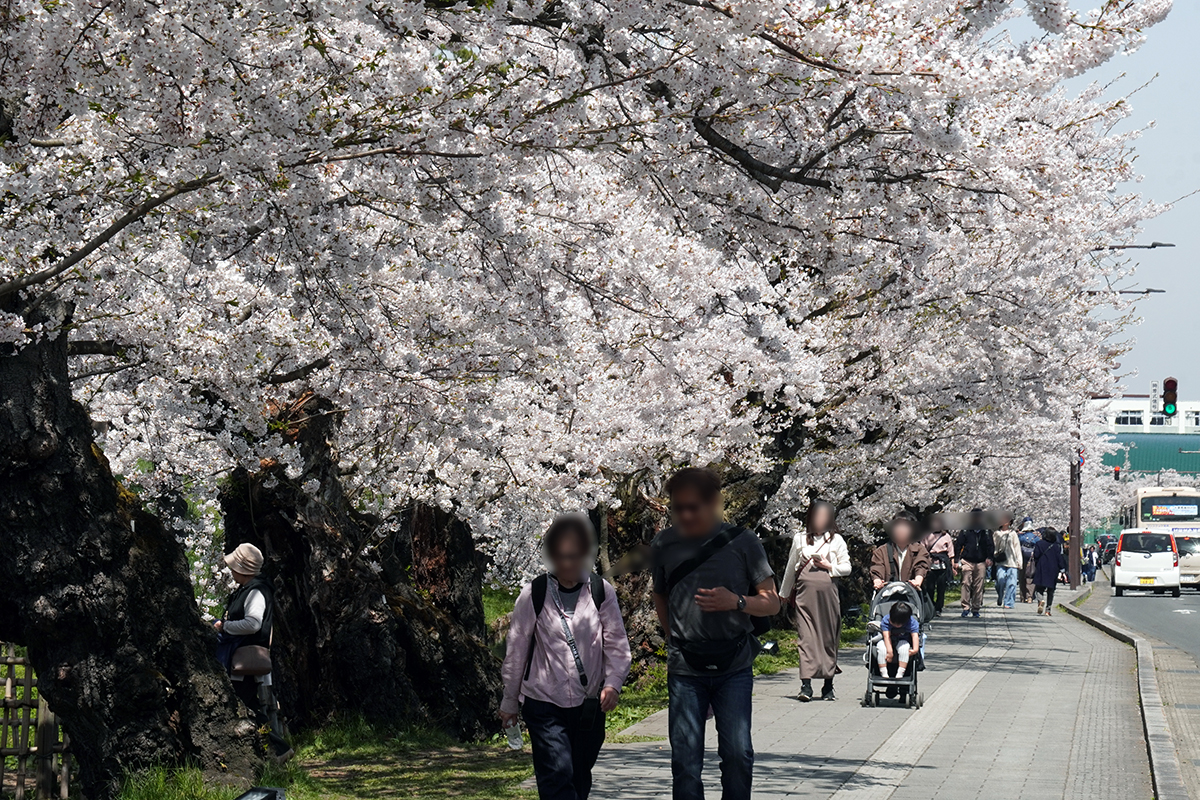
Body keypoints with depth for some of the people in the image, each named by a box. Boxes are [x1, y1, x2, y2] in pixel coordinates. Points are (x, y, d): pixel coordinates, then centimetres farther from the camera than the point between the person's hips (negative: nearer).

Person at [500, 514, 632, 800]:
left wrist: (612, 683, -15)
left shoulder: (601, 592, 0)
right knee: (557, 776, -15)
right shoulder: (533, 595, -3)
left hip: (589, 705, 2)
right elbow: (516, 651, 5)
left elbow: (617, 643, 2)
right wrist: (509, 702, 11)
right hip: (544, 704, -2)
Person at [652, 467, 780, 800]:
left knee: (737, 753, -5)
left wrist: (736, 602, -16)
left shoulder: (742, 542, -1)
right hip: (684, 669, 1)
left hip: (734, 664, -1)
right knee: (685, 757, 0)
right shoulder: (664, 546, 5)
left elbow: (772, 603, 2)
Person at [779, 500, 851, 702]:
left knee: (829, 637, 4)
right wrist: (784, 593, 26)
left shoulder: (836, 540, 8)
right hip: (805, 590, 0)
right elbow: (791, 568, 20)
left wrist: (830, 566, -7)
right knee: (806, 637, -10)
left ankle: (828, 685, 12)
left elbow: (846, 568, 11)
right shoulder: (800, 538, 11)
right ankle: (806, 685, -17)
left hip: (828, 590, 0)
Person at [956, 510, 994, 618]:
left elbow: (990, 546, 15)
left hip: (981, 563, 1)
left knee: (979, 587, 1)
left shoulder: (986, 532, 11)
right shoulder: (966, 531, 8)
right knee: (966, 584, -11)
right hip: (967, 562, -1)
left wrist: (989, 558, -1)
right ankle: (966, 607, -9)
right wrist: (959, 559, 0)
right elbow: (958, 545, 10)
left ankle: (976, 609, 7)